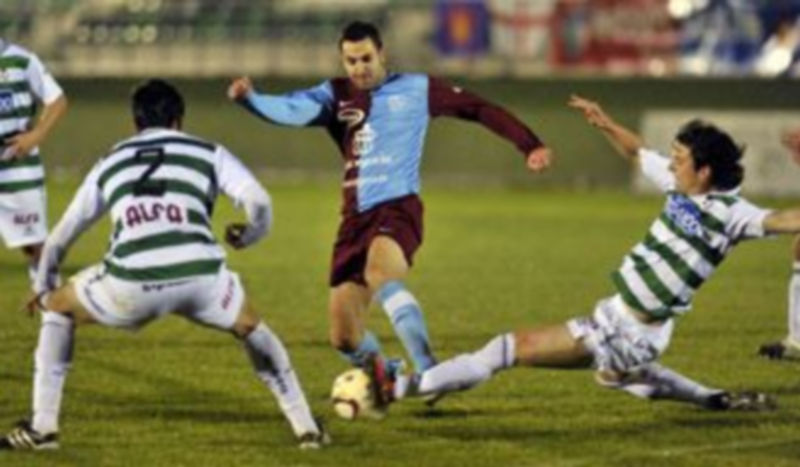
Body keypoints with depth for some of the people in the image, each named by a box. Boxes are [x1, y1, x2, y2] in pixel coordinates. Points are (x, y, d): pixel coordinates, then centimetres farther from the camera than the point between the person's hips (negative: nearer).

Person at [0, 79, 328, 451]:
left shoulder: (110, 163, 28)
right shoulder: (209, 153, 22)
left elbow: (59, 239, 36)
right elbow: (259, 202, 6)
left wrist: (43, 287, 53)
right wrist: (247, 236, 29)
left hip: (130, 283, 0)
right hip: (200, 276, 0)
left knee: (57, 310, 29)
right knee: (252, 330, 31)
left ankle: (42, 427, 21)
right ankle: (306, 428, 28)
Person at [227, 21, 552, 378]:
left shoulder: (417, 89, 6)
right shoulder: (336, 95, 11)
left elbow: (478, 109, 11)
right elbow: (293, 110, -7)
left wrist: (529, 145, 5)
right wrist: (250, 99, -27)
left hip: (398, 210, -4)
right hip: (355, 218, 4)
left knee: (379, 272, -38)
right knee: (344, 337, -1)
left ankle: (428, 371, -39)